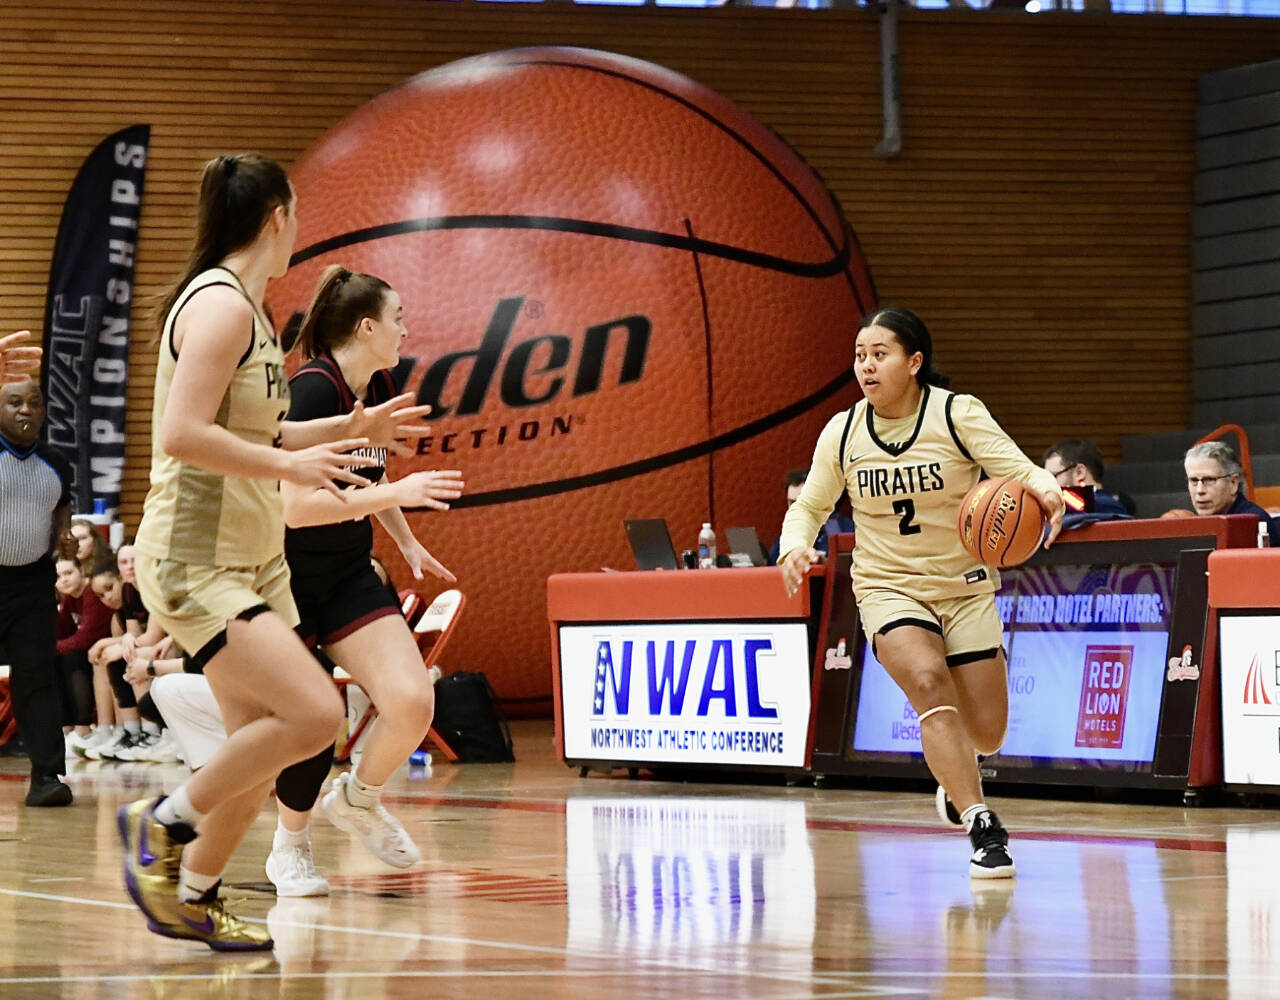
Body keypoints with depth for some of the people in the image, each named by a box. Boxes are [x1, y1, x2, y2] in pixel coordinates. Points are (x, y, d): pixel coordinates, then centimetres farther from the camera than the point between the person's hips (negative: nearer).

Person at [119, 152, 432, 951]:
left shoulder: (245, 308, 14)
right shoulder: (218, 304, -16)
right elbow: (182, 435, -26)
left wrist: (348, 431, 20)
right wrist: (289, 465, -21)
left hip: (251, 558, 10)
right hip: (195, 561, -10)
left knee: (265, 748, 10)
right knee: (314, 713, -20)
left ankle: (192, 898, 24)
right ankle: (165, 825, -3)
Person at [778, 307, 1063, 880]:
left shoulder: (957, 415, -11)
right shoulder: (843, 432, -4)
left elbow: (1020, 471, -19)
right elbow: (810, 506, 7)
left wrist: (1044, 489, -43)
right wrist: (796, 545, -15)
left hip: (965, 587, 0)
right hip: (888, 587, 0)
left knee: (985, 734, -1)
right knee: (929, 683, -29)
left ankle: (952, 774, 39)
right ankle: (982, 829, -31)